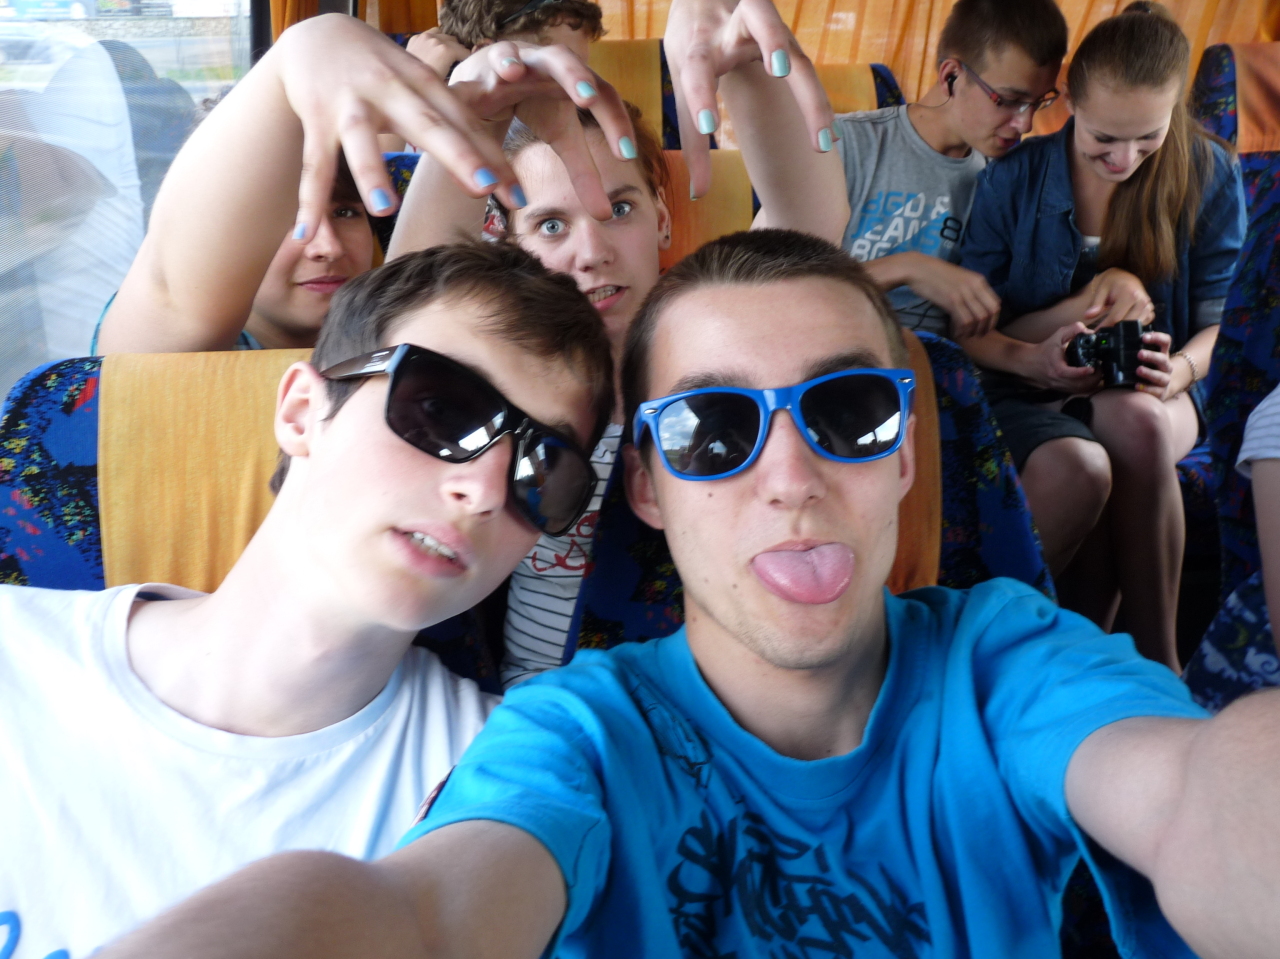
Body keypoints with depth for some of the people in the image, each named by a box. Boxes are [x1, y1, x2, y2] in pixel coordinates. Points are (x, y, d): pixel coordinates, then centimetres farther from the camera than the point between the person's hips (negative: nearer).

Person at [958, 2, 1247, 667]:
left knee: (1135, 418, -36)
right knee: (1078, 468, -37)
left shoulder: (1208, 175, 1)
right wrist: (1033, 361, -22)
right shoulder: (1013, 178, -4)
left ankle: (1157, 663, -25)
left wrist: (1181, 369, -20)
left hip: (1147, 393, 2)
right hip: (1031, 395, -1)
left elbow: (1220, 323, 2)